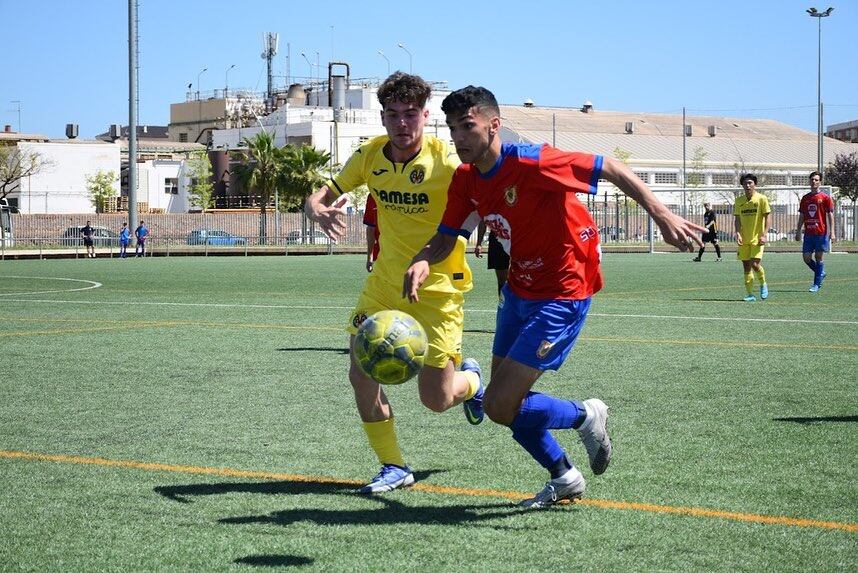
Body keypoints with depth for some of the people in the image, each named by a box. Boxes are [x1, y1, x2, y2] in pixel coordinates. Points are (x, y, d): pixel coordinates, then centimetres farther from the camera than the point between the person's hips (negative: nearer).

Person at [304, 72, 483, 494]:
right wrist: (318, 211, -20)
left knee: (436, 399, -4)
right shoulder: (369, 156, -2)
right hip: (384, 284, 5)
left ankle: (470, 380, 33)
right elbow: (320, 196, 5)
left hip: (437, 290, -5)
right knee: (360, 374, -5)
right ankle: (394, 467, 13)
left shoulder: (446, 161, -17)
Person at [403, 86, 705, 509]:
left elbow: (611, 168, -21)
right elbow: (446, 237, 3)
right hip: (519, 290, 8)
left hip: (561, 296, -8)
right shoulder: (465, 179, -2)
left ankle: (585, 416, 13)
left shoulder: (531, 163, -25)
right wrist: (422, 261, -20)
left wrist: (661, 215, -28)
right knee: (503, 402, 13)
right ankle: (564, 478, 34)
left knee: (500, 406, -13)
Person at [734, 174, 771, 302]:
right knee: (746, 266, 3)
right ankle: (749, 294, 9)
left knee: (755, 264, -14)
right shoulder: (739, 200, 7)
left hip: (757, 238, -4)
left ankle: (763, 284, 14)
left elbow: (767, 217, -4)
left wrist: (764, 235, -12)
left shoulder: (761, 199, -3)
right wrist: (738, 233, -8)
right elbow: (737, 219, 8)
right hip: (744, 239, 4)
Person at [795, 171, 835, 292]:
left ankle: (817, 284, 6)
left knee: (818, 258, -1)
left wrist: (832, 232, -10)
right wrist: (798, 231, 11)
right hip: (808, 234, 4)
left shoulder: (825, 198, -2)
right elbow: (801, 216, 15)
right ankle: (821, 274, 25)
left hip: (821, 233, -4)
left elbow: (830, 215, -3)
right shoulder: (805, 198, 11)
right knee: (806, 257, 1)